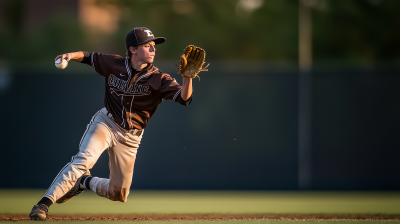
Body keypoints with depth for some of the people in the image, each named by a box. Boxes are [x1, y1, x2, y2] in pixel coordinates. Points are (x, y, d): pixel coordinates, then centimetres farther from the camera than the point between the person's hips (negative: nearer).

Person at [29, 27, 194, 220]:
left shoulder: (158, 79, -14)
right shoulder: (114, 64, -7)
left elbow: (184, 98, -27)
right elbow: (89, 57, 9)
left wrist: (187, 78, -46)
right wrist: (72, 55, -12)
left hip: (130, 137, 2)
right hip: (105, 123, -1)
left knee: (118, 194, 7)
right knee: (85, 159, -31)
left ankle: (85, 182, 37)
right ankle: (45, 203, -32)